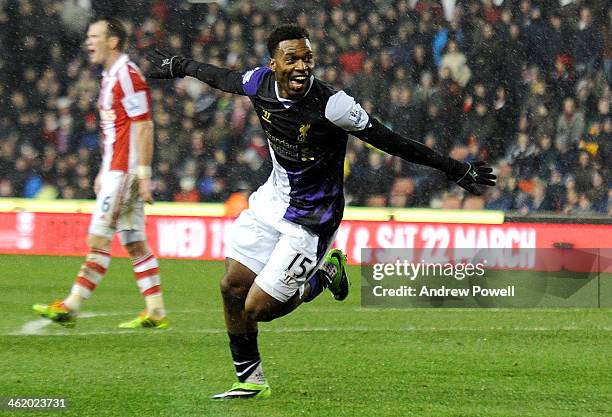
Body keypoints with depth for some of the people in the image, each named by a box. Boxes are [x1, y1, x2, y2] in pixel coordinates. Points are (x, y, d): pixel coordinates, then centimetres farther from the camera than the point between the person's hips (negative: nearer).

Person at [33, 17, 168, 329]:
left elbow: (143, 127, -18)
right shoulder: (110, 77, 17)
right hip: (116, 171, 10)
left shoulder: (127, 75, -14)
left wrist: (143, 175, -20)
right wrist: (104, 172, 23)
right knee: (135, 243, 8)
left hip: (125, 172, -10)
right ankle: (156, 313, 9)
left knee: (99, 239, -9)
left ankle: (71, 307, -10)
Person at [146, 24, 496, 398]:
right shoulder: (260, 83, -11)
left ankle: (320, 279, 23)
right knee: (232, 287, 7)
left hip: (309, 220, -6)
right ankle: (250, 380, 26)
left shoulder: (332, 105, -27)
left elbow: (392, 142, -21)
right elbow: (223, 78, 12)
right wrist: (179, 66, 30)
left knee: (257, 308, -6)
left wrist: (456, 169, -18)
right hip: (271, 199, 6)